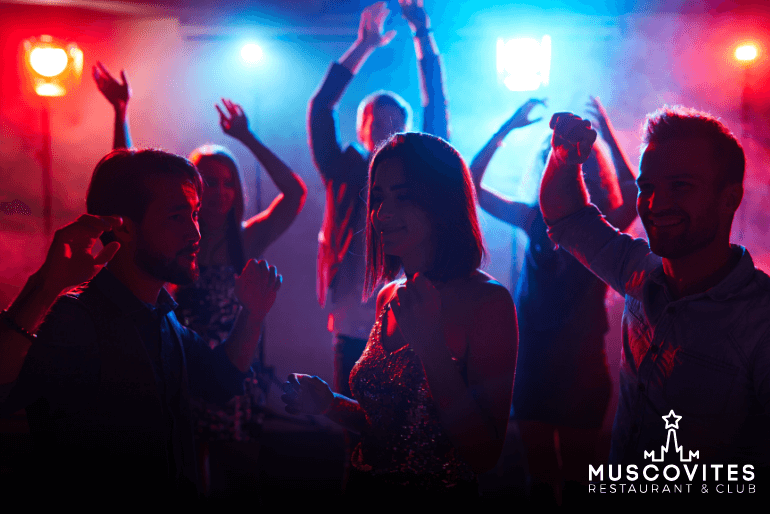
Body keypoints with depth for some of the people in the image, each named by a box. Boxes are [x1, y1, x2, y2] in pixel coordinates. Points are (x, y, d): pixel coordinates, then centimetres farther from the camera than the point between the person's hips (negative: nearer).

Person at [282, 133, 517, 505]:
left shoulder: (488, 301, -16)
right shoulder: (389, 298, 2)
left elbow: (484, 455, -21)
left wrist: (431, 345, -27)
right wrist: (329, 404, -4)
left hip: (440, 498, -6)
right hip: (366, 491, 6)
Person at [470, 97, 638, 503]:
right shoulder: (537, 219, 2)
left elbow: (632, 198, -28)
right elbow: (472, 185, -1)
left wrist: (606, 134, -29)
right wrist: (507, 128, -8)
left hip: (581, 363, -3)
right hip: (532, 359, 3)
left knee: (575, 473, 10)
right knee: (540, 472, 13)